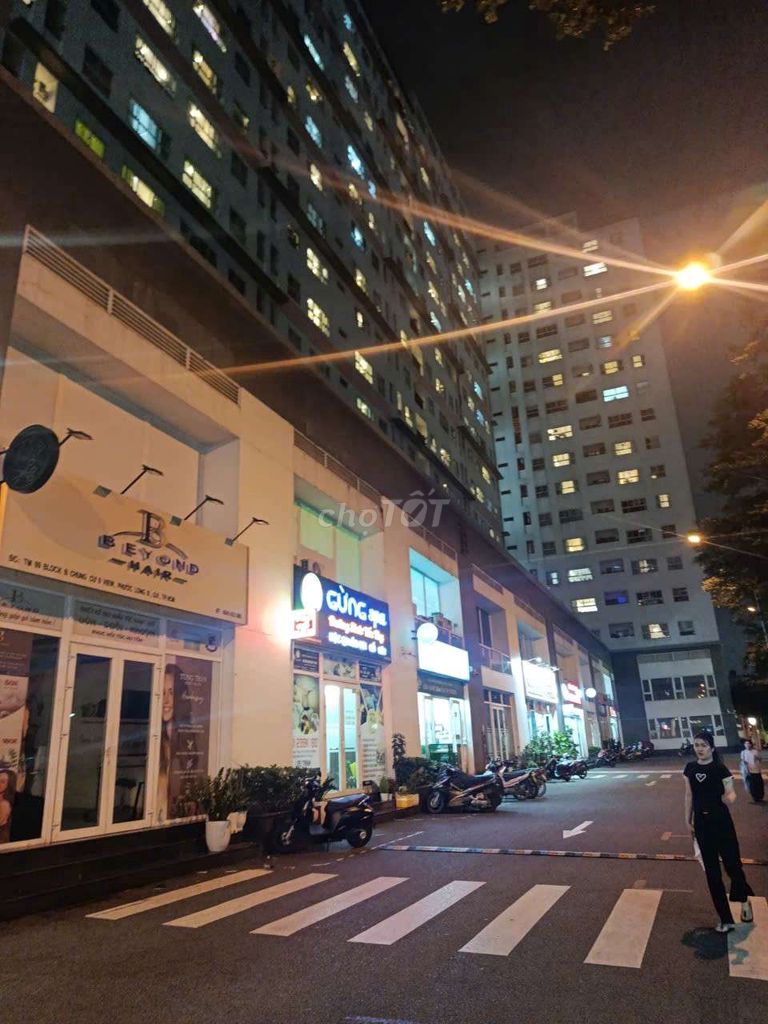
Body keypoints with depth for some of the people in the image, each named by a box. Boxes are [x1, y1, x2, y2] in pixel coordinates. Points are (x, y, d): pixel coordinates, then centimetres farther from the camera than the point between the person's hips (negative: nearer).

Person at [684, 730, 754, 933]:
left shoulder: (720, 769, -11)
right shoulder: (690, 768, 0)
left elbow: (731, 793, -9)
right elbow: (689, 795, 8)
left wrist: (729, 797, -32)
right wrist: (688, 820, 8)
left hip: (721, 821, -4)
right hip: (701, 823, 4)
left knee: (732, 864, 3)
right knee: (711, 871, 8)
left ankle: (744, 901, 35)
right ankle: (725, 919, 19)